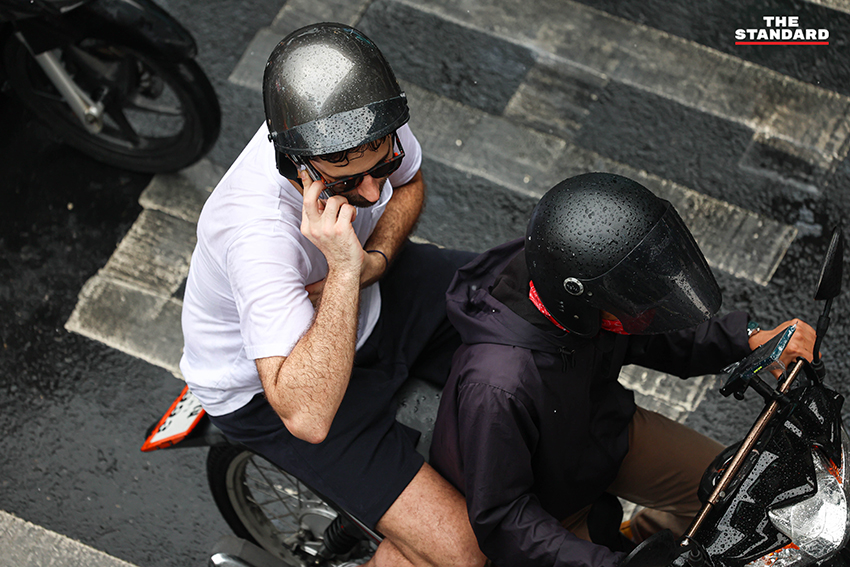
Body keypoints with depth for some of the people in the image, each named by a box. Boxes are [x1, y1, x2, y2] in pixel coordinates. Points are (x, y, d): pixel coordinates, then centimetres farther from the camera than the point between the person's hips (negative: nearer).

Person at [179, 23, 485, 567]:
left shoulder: (366, 123, -22)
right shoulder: (255, 230, -41)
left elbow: (409, 183, 3)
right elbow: (307, 417, -43)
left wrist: (373, 260, -17)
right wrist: (345, 272, -48)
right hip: (269, 384, -7)